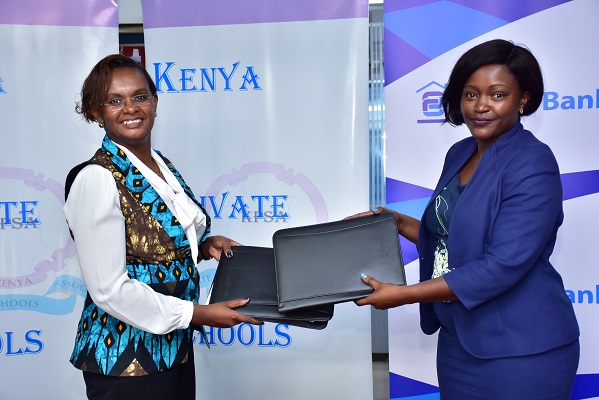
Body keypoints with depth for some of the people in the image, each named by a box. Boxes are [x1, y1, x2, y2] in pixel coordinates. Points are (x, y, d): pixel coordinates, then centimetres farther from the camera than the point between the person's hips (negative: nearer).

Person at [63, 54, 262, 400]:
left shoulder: (163, 166, 6)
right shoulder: (96, 179, -18)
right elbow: (110, 289, -21)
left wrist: (203, 246, 1)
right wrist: (198, 314, -16)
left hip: (175, 345, 7)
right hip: (126, 358, -7)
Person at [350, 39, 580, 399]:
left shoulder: (533, 164, -17)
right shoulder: (460, 154, 6)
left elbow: (503, 266, -24)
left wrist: (403, 295, -22)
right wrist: (397, 222, 6)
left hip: (521, 352, -7)